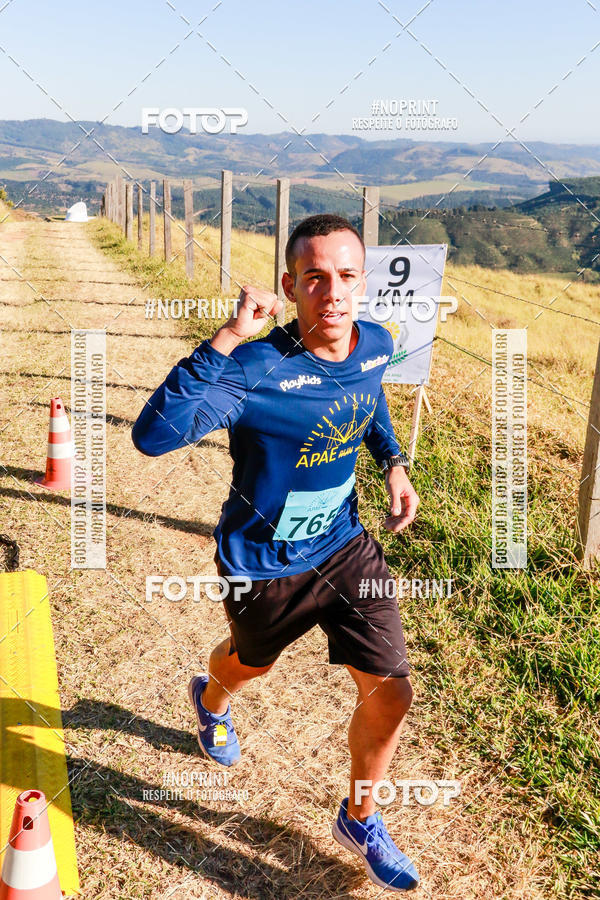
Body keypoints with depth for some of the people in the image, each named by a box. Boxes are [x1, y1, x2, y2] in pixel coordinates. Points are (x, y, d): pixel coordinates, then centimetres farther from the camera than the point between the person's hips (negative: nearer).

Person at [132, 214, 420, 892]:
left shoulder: (376, 344, -11)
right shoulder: (258, 368, -32)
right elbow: (153, 435, -46)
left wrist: (393, 462, 1)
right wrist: (226, 339, -50)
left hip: (345, 545, 4)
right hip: (263, 565, -4)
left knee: (390, 696, 3)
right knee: (249, 663, 26)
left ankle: (359, 820, 33)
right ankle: (211, 700, 67)